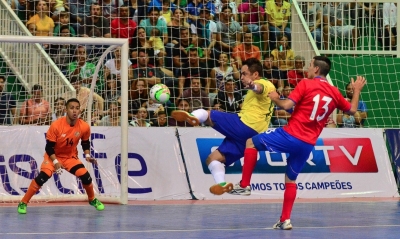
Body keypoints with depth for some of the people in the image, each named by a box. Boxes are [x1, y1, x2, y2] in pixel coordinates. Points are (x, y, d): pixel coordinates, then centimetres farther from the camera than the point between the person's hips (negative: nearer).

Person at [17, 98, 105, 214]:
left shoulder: (84, 127, -16)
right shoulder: (56, 125, -26)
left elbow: (85, 143, 6)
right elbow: (49, 147, -19)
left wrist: (87, 155, -10)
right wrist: (55, 162, -30)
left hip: (71, 157, 3)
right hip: (54, 156, -3)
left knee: (86, 176, -11)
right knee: (43, 176, -24)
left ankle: (92, 199, 20)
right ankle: (23, 203, -12)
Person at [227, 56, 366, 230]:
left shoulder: (306, 84, -8)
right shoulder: (334, 93, 8)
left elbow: (286, 105, -15)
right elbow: (352, 110, 21)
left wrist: (275, 99, 6)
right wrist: (357, 90, 35)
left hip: (290, 136, -5)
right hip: (308, 144, 5)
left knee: (251, 143, 12)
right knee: (291, 179, 20)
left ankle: (244, 185, 6)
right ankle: (285, 220, 15)